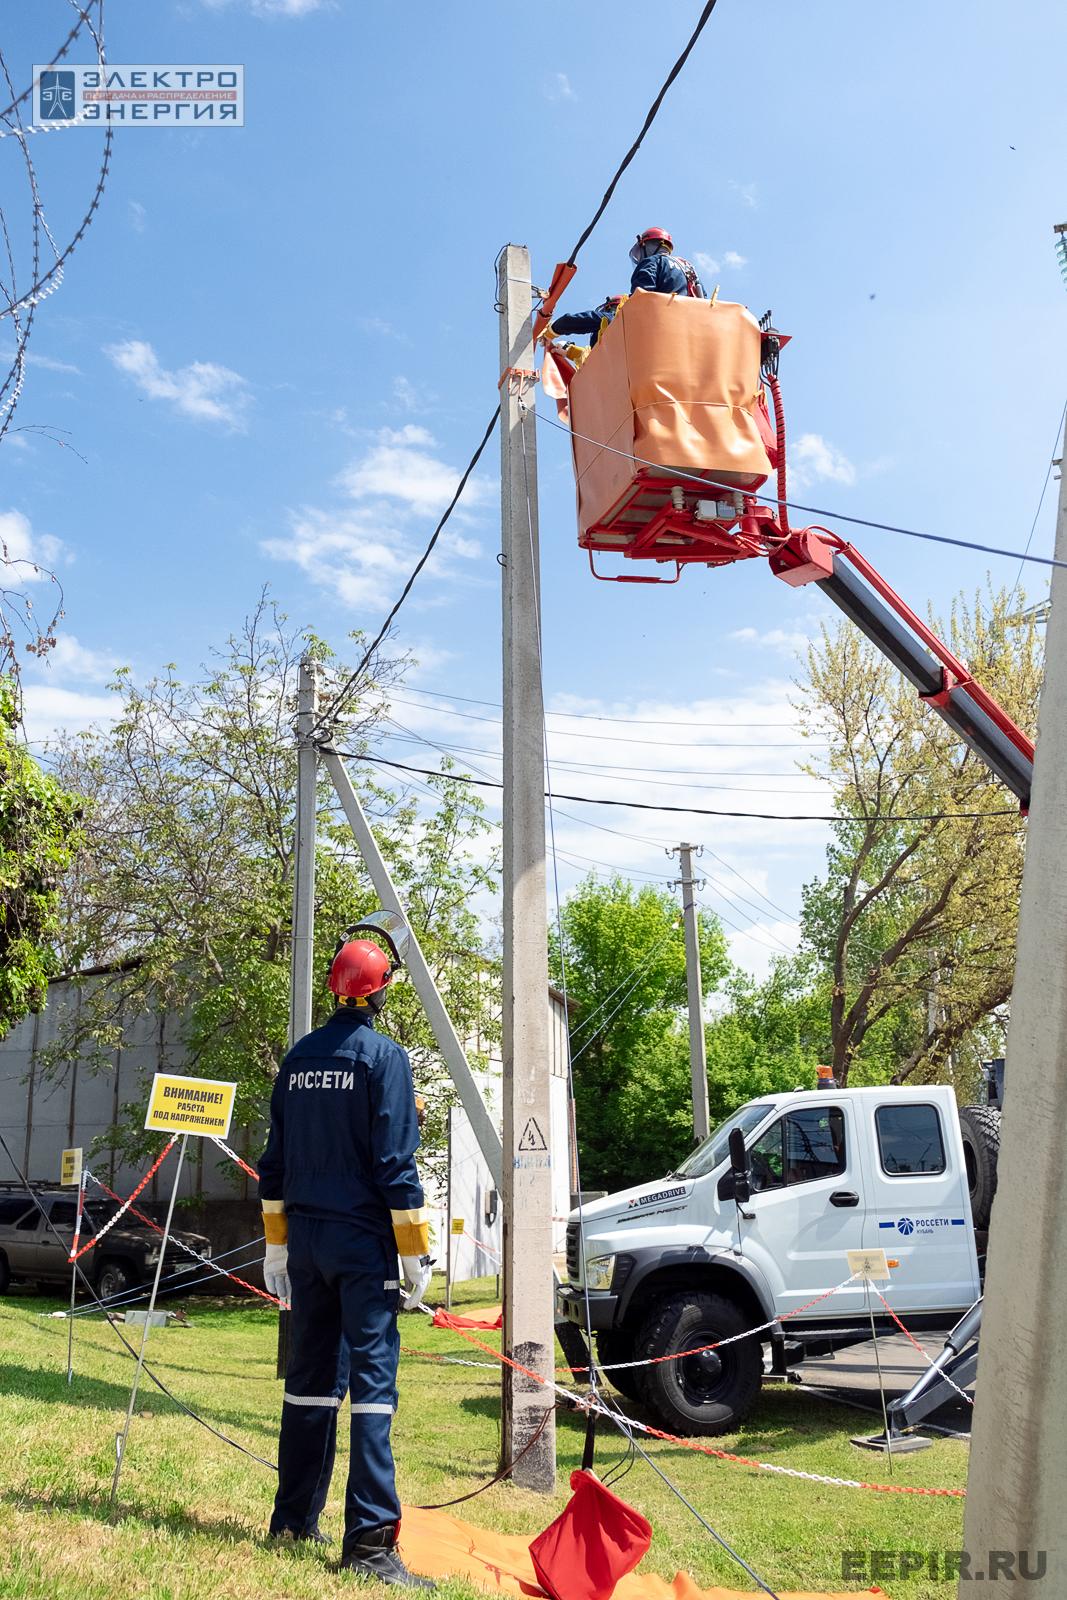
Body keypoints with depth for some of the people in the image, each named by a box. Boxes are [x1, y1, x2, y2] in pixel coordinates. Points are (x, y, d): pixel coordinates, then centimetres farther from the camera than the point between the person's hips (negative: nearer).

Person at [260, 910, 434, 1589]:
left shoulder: (299, 1058, 10)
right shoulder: (384, 1057, -9)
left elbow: (276, 1158, 13)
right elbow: (395, 1161, -13)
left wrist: (278, 1245, 19)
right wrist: (416, 1251, -8)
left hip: (306, 1238, 6)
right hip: (364, 1240, -6)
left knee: (311, 1376, 15)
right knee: (372, 1379, -5)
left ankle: (295, 1520, 24)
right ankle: (370, 1538, -8)